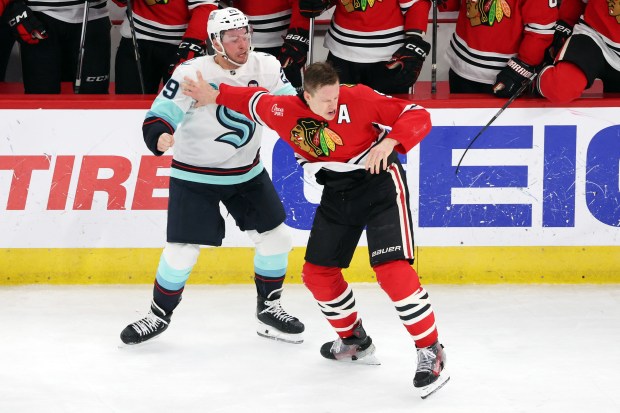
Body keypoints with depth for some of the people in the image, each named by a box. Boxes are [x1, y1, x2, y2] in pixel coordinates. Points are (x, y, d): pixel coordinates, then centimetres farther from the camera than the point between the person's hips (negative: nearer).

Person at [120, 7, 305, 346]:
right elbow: (158, 117, -25)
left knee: (275, 238, 5)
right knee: (182, 252, -7)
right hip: (194, 176, -4)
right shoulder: (192, 73, -22)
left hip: (248, 172, 5)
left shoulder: (267, 67, -9)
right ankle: (159, 314, 16)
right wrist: (160, 137, -47)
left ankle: (269, 310, 24)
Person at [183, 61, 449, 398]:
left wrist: (389, 142, -34)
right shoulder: (284, 111, -9)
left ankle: (431, 352, -14)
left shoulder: (359, 99, -22)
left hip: (379, 180, -6)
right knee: (317, 272, 9)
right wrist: (214, 96, 10)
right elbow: (255, 101, 14)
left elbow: (418, 117, -20)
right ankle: (355, 341, 30)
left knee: (392, 269, -20)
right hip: (337, 191, 6)